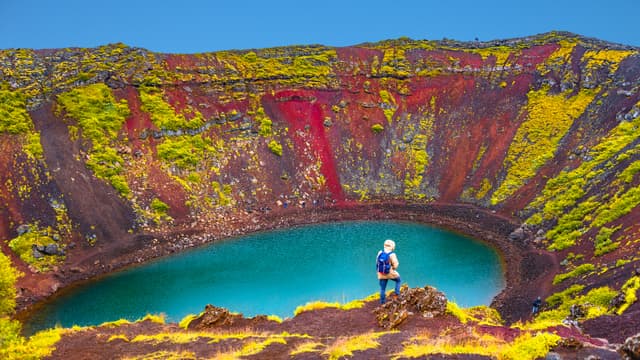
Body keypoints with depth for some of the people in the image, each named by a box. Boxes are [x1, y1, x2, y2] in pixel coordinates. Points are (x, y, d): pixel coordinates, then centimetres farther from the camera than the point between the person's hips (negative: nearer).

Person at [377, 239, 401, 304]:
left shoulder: (380, 252, -5)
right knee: (398, 280, 26)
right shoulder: (392, 255, -19)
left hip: (381, 275, 4)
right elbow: (395, 265, -15)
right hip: (390, 273, -4)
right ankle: (397, 293, 18)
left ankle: (382, 301, 20)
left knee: (382, 288, 13)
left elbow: (377, 262, 5)